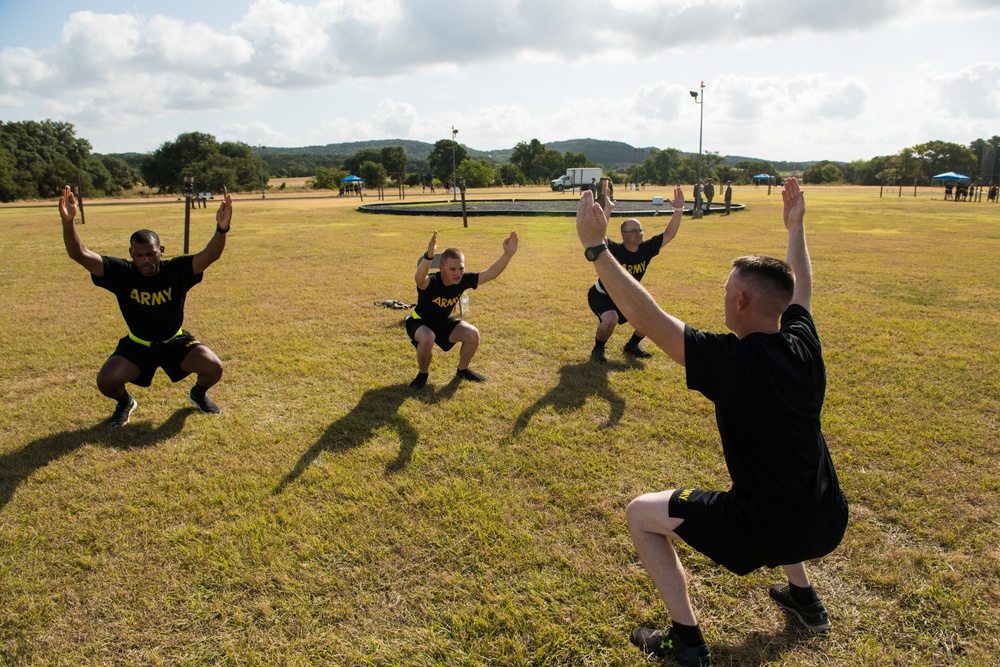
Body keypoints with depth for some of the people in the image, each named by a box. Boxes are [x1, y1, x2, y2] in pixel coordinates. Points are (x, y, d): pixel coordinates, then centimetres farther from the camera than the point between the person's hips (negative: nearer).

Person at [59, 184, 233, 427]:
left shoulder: (177, 270, -22)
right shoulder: (121, 272, -20)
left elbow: (210, 255, -37)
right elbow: (80, 254, -29)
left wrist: (222, 229, -57)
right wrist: (68, 222, -46)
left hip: (175, 341, 0)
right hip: (137, 345, 1)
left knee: (213, 368, -22)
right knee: (106, 380, -22)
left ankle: (199, 393, 16)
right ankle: (125, 403, 17)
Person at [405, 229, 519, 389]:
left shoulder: (464, 280, -21)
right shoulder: (430, 282, -37)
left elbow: (491, 273, -22)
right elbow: (419, 279, -62)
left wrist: (508, 254, -37)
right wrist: (429, 256, -81)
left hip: (443, 322, 5)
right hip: (420, 322, -5)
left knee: (472, 334, -14)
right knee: (427, 338, -38)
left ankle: (463, 370, 14)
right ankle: (422, 375, -8)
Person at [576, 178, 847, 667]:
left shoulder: (733, 362, -24)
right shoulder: (803, 346, -4)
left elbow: (645, 315, -25)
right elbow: (800, 287, 17)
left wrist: (595, 247, -22)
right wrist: (796, 227, 30)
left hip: (768, 530, -7)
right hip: (828, 524, 8)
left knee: (641, 514, 4)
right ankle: (802, 598, 43)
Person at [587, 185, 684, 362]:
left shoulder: (646, 249, -13)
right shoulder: (614, 250, -29)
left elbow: (669, 234, -11)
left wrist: (678, 210, -24)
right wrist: (607, 211, -61)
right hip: (601, 295, -6)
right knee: (610, 319, -35)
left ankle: (632, 346, 24)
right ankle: (598, 349, -5)